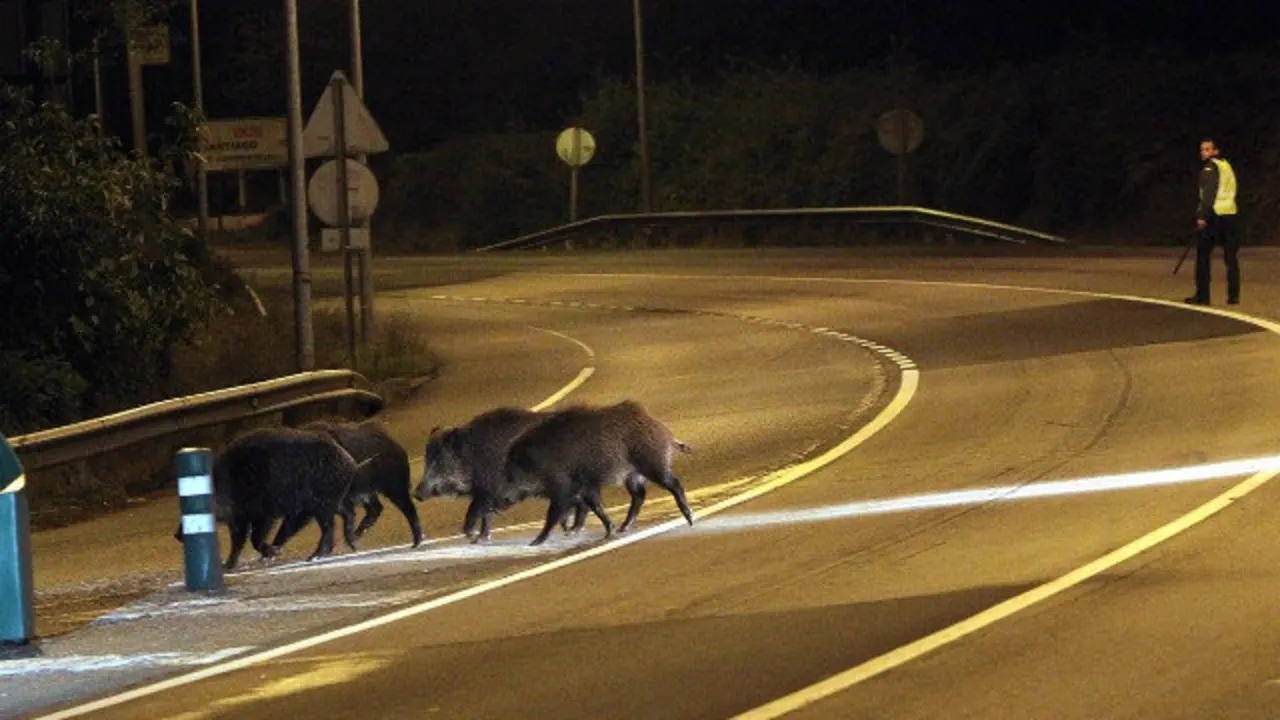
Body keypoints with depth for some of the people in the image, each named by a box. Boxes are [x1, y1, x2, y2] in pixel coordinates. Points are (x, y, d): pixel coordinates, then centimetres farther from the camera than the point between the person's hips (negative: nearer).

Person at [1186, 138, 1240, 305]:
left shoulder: (1210, 167, -5)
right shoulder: (1226, 166, 18)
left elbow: (1209, 193, -15)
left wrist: (1202, 215, -18)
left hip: (1214, 216, -7)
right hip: (1230, 214, 7)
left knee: (1203, 255, -1)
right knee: (1231, 257, 7)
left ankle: (1202, 296, -3)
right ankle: (1233, 296, 5)